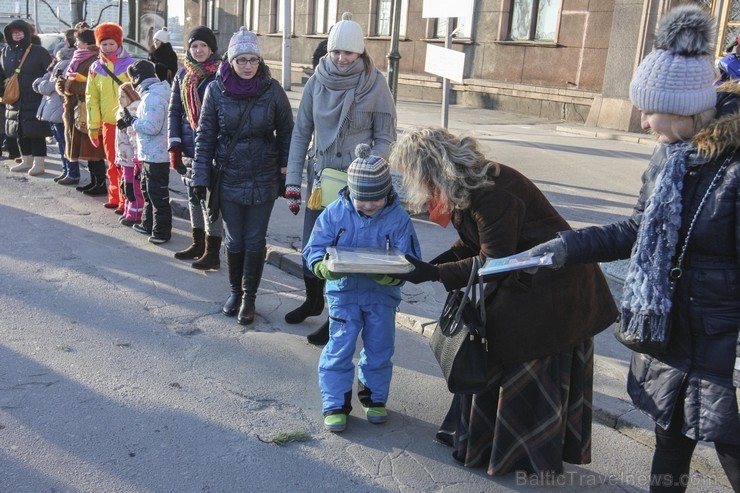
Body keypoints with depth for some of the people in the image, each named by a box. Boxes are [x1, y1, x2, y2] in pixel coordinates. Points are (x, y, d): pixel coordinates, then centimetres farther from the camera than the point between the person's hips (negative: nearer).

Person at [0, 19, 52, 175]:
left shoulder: (39, 51, -5)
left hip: (36, 102, -6)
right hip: (15, 102, 6)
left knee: (36, 133, -4)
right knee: (20, 133, 12)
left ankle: (39, 163, 4)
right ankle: (26, 161, 25)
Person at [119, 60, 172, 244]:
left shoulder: (152, 97, -21)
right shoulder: (151, 94, 12)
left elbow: (152, 127, -26)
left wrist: (132, 120, -13)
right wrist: (130, 121, 6)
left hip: (156, 155, -11)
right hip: (150, 154, 11)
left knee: (157, 194, -2)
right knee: (148, 190, 22)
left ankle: (161, 231, 6)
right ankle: (148, 224, 35)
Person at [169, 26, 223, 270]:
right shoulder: (183, 75, 10)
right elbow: (174, 111, 11)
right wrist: (174, 146, 2)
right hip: (188, 147, 6)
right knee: (193, 195, 15)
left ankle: (212, 252, 4)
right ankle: (198, 244, 29)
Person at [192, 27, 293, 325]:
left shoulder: (272, 90, -6)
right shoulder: (216, 90, -5)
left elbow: (286, 133, 2)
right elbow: (205, 137, 0)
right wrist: (200, 178, -2)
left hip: (263, 180, -1)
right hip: (228, 179, 1)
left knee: (255, 242, 6)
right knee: (234, 241, 11)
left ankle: (249, 298, 22)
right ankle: (235, 291, 32)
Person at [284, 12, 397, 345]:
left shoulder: (375, 85, -10)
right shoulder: (317, 82, -2)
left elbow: (384, 139, -5)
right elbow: (301, 133, 2)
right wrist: (292, 183, -2)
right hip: (320, 178, 3)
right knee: (311, 247, 13)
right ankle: (313, 300, 39)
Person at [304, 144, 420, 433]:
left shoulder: (398, 218, -11)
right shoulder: (335, 213, -9)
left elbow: (408, 261, -12)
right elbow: (314, 250, -7)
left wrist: (388, 275, -33)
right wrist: (326, 268, -29)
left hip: (382, 294, 1)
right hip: (343, 291, 0)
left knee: (379, 349, 11)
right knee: (339, 349, 0)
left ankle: (374, 398, 33)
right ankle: (336, 405, 14)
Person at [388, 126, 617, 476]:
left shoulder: (492, 192, -29)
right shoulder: (466, 184, 0)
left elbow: (493, 261, -24)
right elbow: (471, 246, 7)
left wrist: (433, 273, -23)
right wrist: (424, 267, -2)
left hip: (550, 289, -9)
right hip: (520, 280, 9)